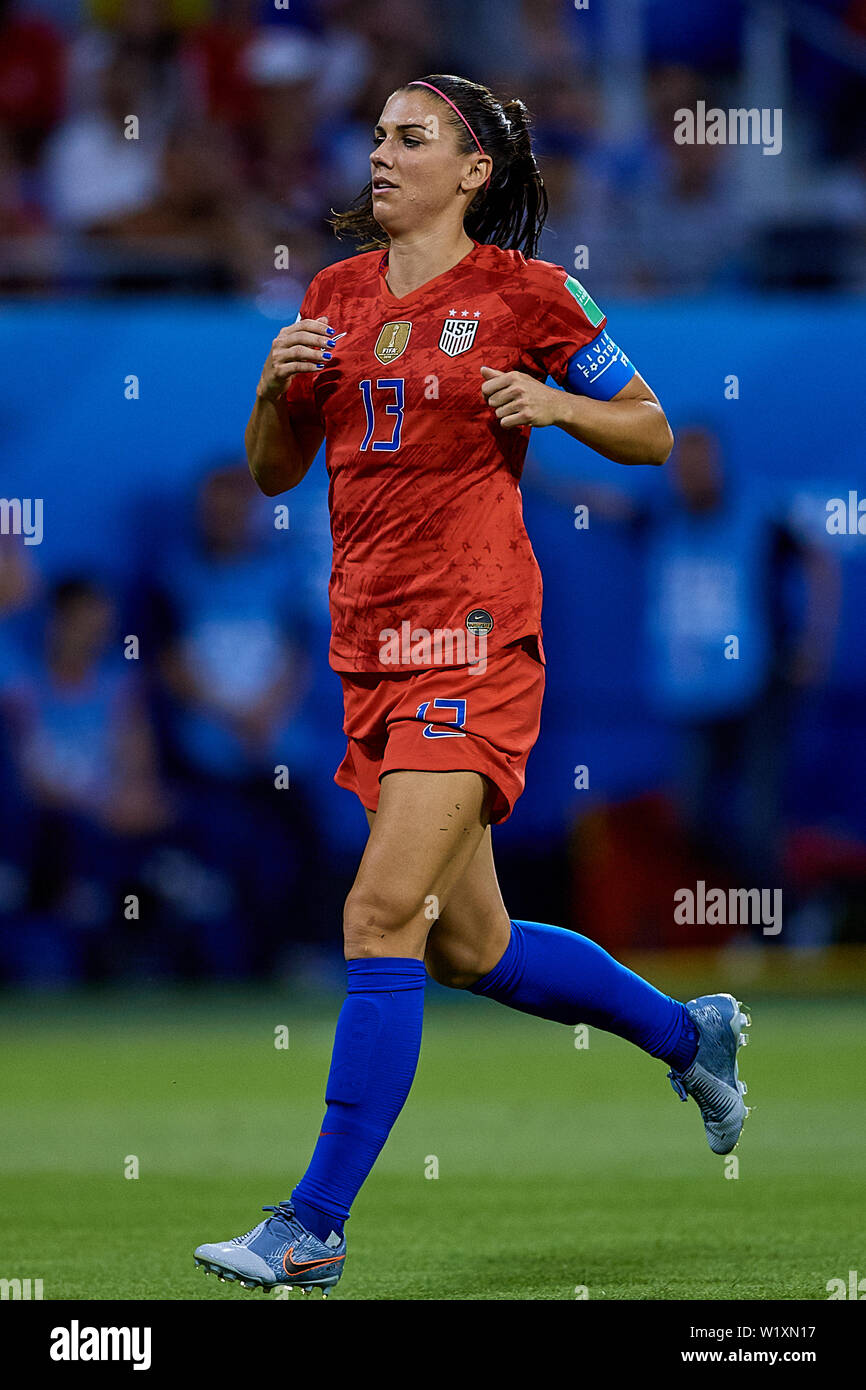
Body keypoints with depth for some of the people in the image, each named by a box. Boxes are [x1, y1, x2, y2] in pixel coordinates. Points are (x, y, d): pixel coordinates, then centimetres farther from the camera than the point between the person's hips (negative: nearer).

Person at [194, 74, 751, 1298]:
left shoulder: (524, 292, -3)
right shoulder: (336, 295, 13)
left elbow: (651, 431, 4)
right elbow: (274, 472, 16)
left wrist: (554, 404, -14)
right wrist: (279, 386, -3)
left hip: (473, 641, -7)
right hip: (370, 644, 7)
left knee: (382, 916, -16)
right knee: (469, 948, 14)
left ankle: (314, 1228, -15)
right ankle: (690, 1033, 39)